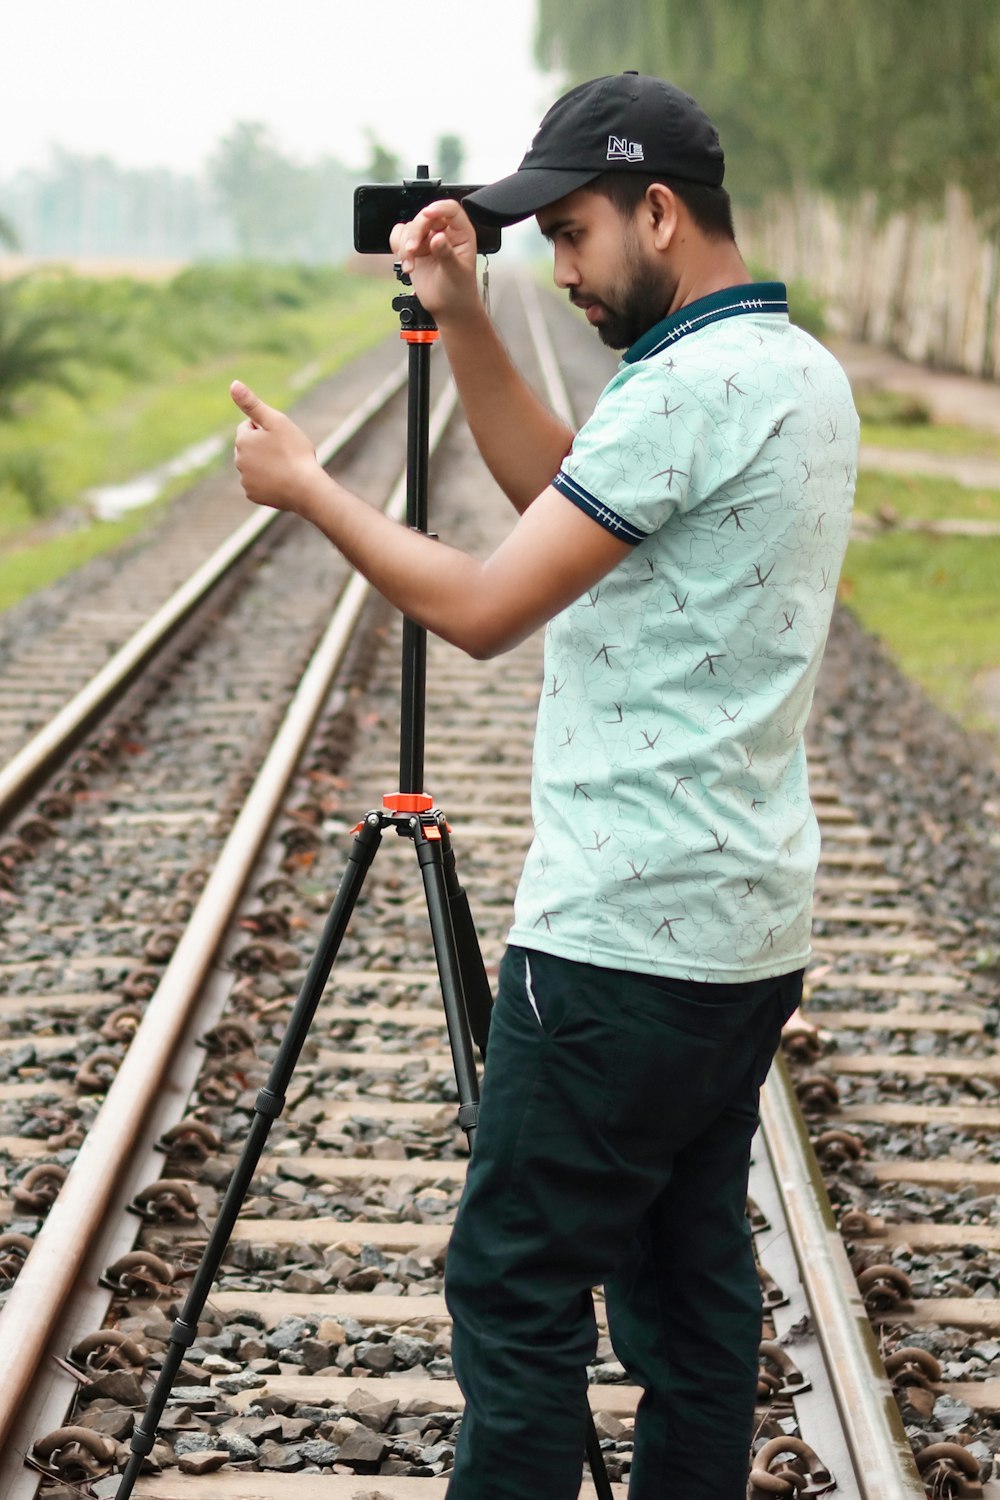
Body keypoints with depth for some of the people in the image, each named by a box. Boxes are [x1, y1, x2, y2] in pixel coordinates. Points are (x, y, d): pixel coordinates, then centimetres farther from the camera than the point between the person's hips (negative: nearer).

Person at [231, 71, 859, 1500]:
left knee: (515, 1287, -2)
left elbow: (484, 607, -18)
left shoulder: (695, 384, -18)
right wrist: (462, 320, 10)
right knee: (692, 1266, 15)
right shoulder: (802, 368, 12)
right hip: (751, 924, 10)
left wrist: (308, 486, -5)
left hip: (628, 941, -10)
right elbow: (561, 487, 20)